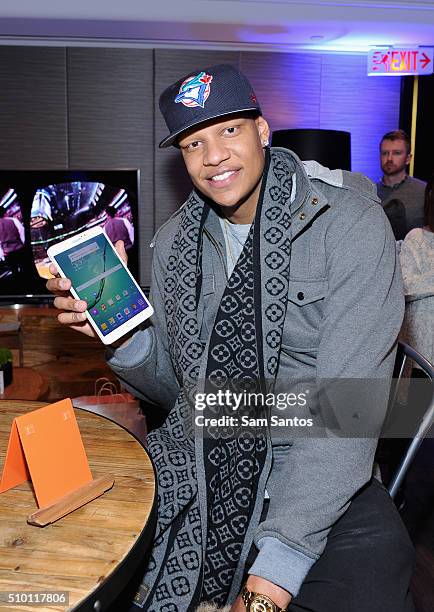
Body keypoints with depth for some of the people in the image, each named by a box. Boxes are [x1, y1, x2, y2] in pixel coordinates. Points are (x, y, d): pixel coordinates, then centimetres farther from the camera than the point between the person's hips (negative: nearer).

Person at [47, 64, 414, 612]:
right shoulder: (172, 242, 5)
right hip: (192, 469, 4)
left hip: (321, 483, -3)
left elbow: (347, 407, -18)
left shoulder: (351, 223, -12)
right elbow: (173, 388, 10)